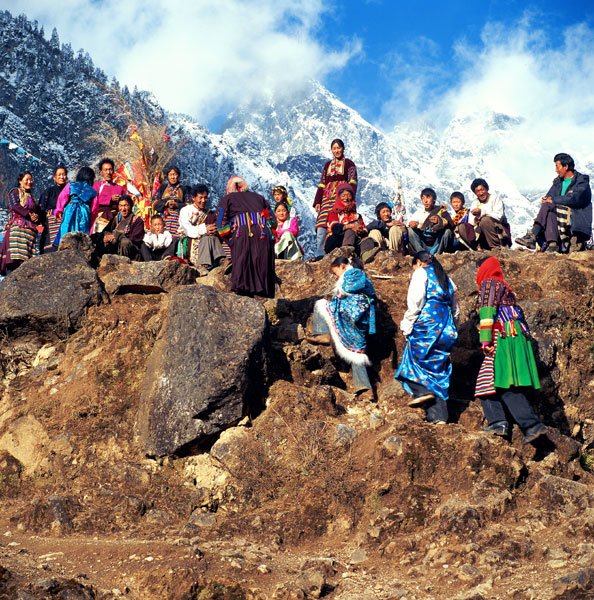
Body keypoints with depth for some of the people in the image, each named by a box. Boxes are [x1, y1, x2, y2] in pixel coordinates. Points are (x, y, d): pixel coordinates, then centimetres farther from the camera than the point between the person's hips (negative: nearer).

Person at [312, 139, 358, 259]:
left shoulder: (349, 164, 8)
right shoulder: (327, 165, 22)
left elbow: (352, 183, -1)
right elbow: (321, 185, 19)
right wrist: (317, 202, 9)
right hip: (327, 199, 4)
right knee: (321, 228, -8)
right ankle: (319, 256, -11)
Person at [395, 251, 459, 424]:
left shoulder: (420, 273, 4)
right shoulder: (446, 278, 25)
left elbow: (415, 302, -9)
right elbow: (455, 308, 24)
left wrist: (407, 325, -5)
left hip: (428, 321, -7)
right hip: (447, 327, 7)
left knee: (415, 355, 1)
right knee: (439, 368, 5)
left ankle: (423, 390, -22)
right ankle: (438, 415, 0)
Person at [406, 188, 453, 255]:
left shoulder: (441, 210, 2)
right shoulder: (419, 212, 9)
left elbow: (450, 223, -15)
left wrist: (439, 221, -36)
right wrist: (411, 223, -31)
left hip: (437, 246, -2)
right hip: (422, 246, 2)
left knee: (447, 231, -24)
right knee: (410, 230, -18)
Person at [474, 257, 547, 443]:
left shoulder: (489, 283, 1)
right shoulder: (504, 286, 27)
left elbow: (487, 311, -12)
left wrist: (485, 340, -18)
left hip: (502, 337, -9)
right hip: (516, 337, 10)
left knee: (506, 385, -14)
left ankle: (532, 425, -19)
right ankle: (499, 422, -1)